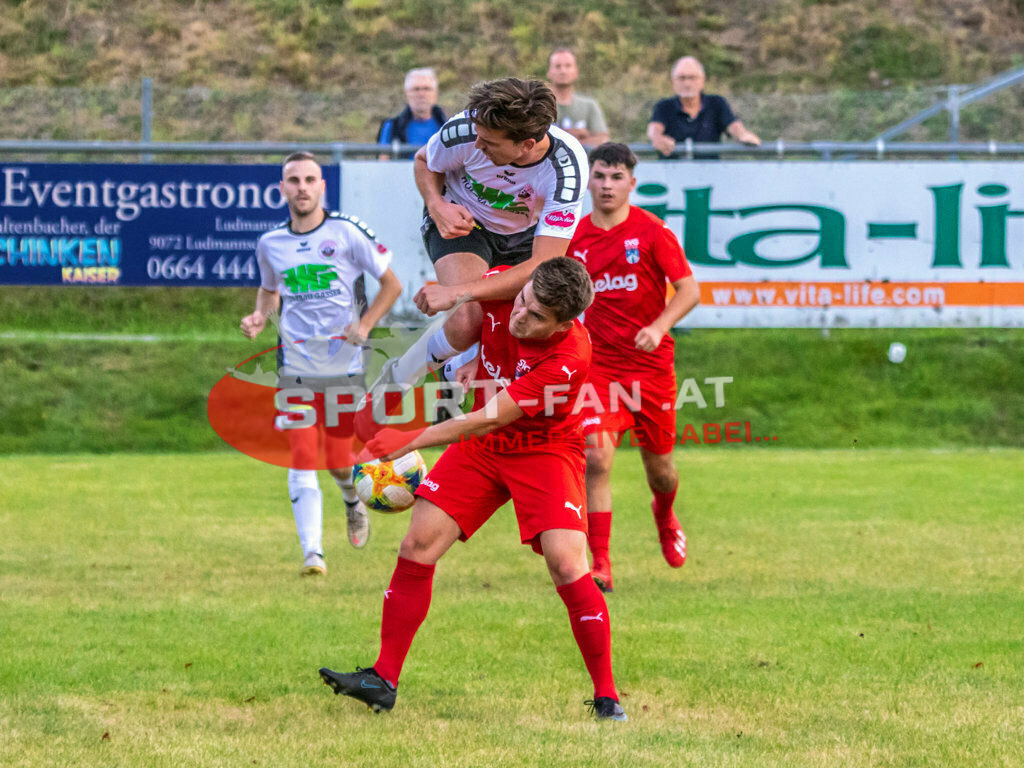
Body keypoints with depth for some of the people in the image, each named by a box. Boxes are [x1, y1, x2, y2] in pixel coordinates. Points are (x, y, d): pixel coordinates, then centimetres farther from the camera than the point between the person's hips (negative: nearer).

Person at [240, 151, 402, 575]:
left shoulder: (347, 234, -5)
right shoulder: (270, 244, 4)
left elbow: (391, 284, 2)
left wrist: (364, 325, -10)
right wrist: (260, 316, 2)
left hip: (343, 366, -2)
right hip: (295, 367, 2)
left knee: (339, 460, 3)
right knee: (302, 459, -9)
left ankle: (353, 502, 39)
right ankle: (312, 551, -9)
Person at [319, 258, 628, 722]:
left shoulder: (568, 359, -32)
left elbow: (488, 420, -31)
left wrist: (413, 440, -31)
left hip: (545, 452, -5)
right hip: (483, 445, 5)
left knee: (566, 564, -21)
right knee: (419, 543, -6)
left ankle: (606, 696, -8)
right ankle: (384, 679, 0)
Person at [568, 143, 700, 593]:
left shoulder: (651, 232, -6)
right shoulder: (575, 237, 2)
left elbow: (689, 290, -9)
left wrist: (659, 328, -24)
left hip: (651, 364, -1)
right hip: (598, 365, 1)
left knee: (659, 466, 12)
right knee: (596, 458, -18)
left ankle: (665, 517, 49)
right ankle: (600, 565, -15)